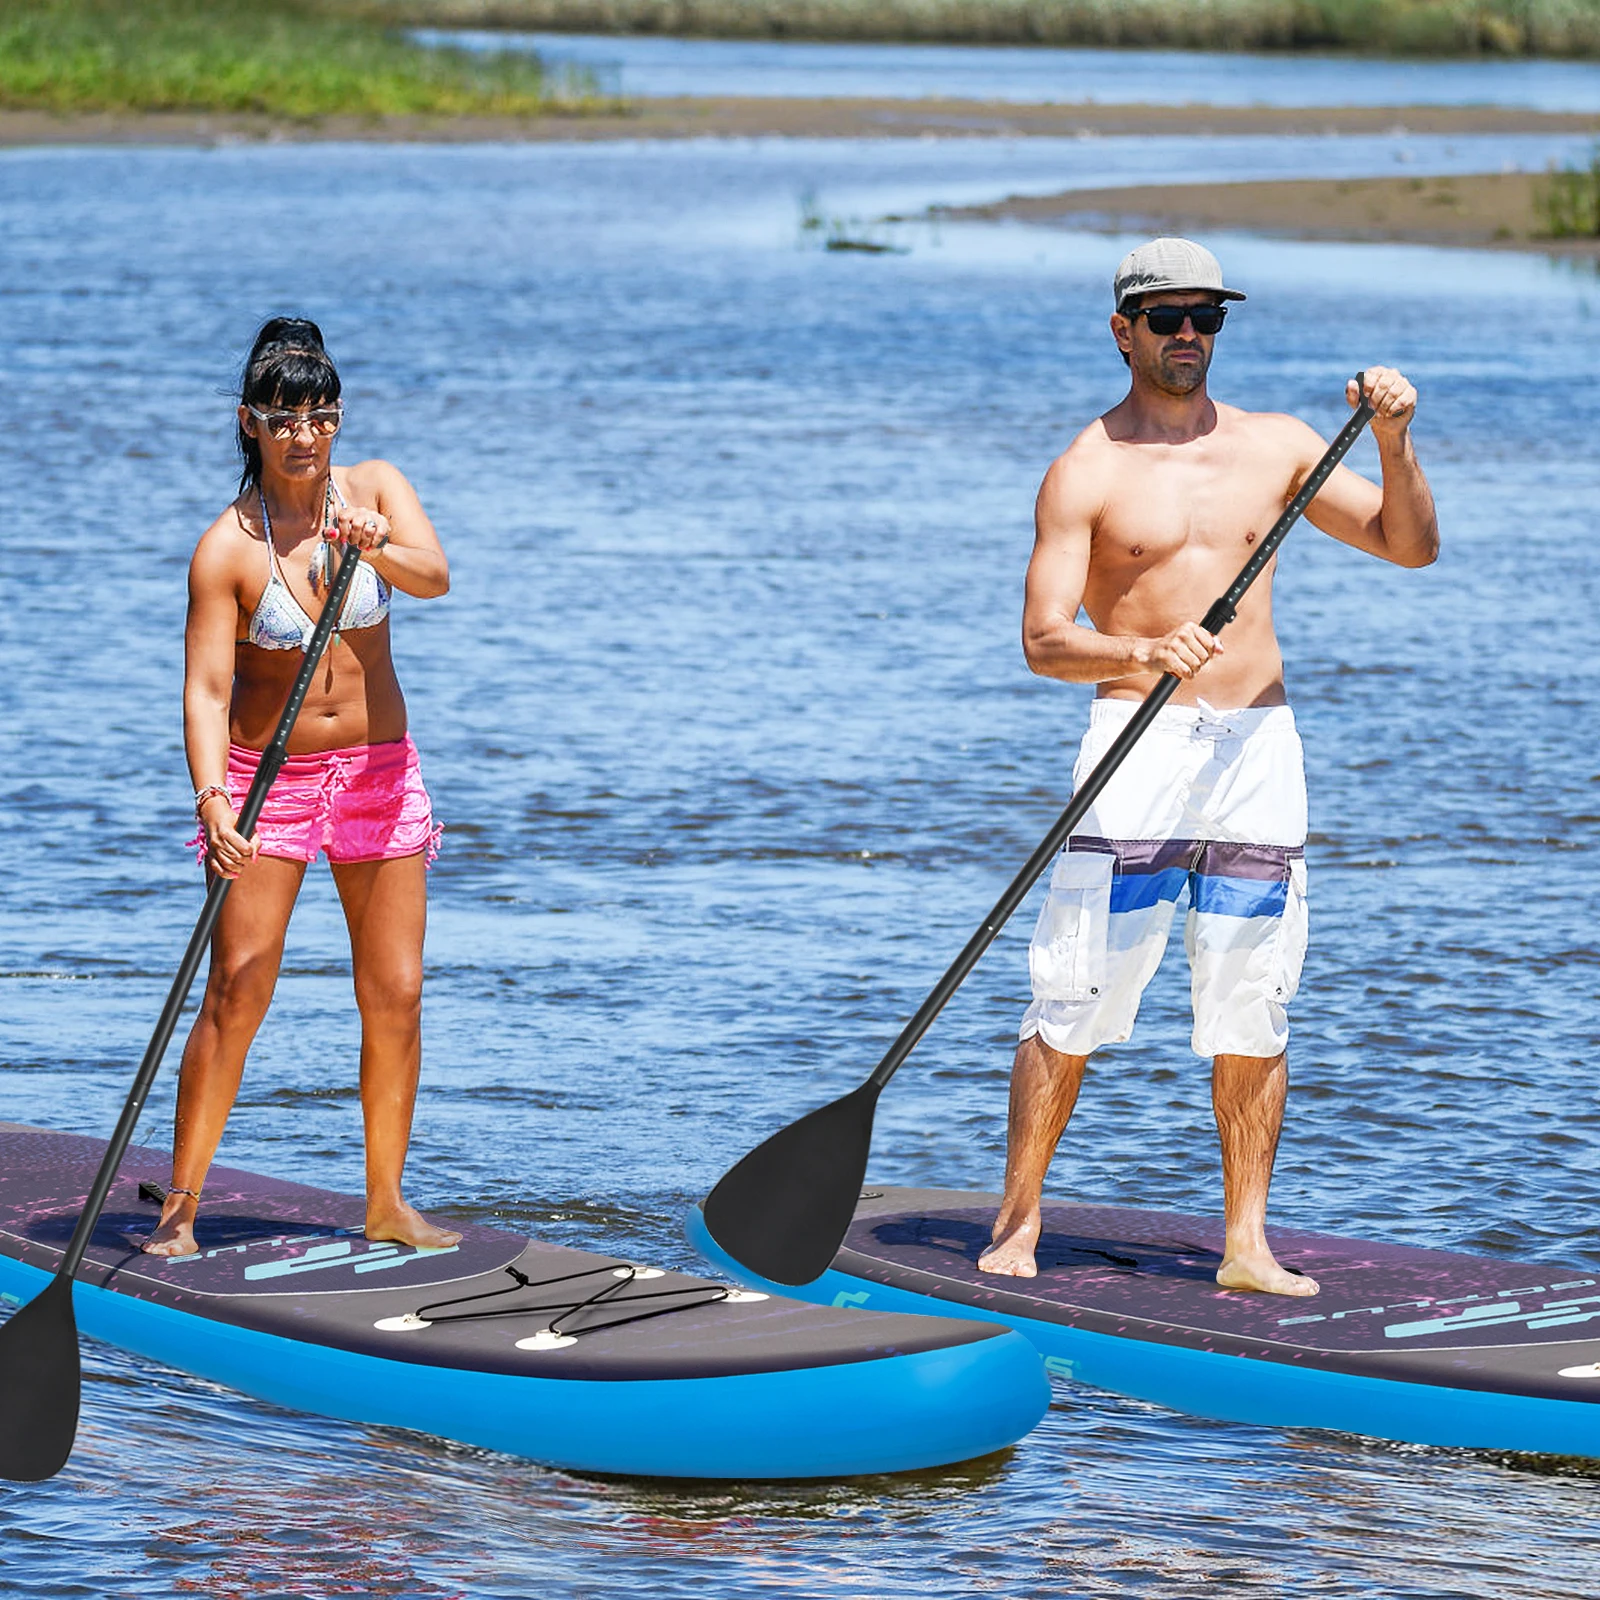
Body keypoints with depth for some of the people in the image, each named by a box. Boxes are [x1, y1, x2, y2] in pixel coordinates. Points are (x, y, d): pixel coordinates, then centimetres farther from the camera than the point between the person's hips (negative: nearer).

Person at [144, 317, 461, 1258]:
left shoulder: (375, 490, -3)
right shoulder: (227, 548, -12)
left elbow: (434, 576, -21)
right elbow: (205, 688, -18)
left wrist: (375, 548, -42)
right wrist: (212, 798, -33)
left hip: (377, 770, 3)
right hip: (264, 777, -3)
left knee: (396, 995, 2)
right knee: (236, 993, -8)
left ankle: (387, 1201, 14)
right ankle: (180, 1208, -3)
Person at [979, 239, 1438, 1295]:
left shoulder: (1278, 446, 11)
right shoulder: (1087, 471, -1)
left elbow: (1411, 545, 10)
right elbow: (1044, 638, -10)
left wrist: (1394, 442, -6)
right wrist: (1144, 653, -29)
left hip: (1260, 742, 4)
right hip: (1136, 737, -3)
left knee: (1252, 1004, 3)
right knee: (1075, 998, -6)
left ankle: (1246, 1244, 9)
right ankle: (1016, 1229, 2)